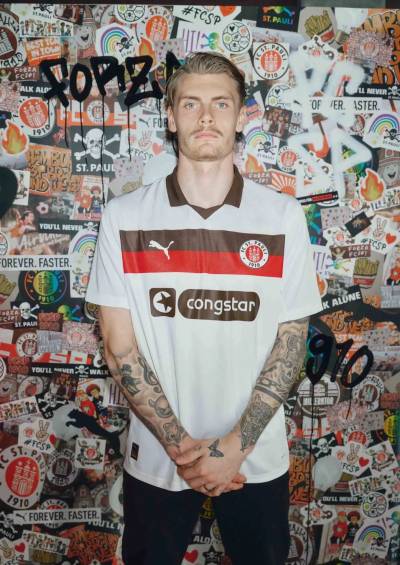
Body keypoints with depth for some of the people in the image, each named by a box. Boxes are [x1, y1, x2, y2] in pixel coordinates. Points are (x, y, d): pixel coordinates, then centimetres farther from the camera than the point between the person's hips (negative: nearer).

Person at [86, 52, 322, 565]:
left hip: (258, 458, 1)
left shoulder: (283, 217, -6)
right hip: (155, 457, 0)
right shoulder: (124, 217, -7)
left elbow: (291, 340, -4)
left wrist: (236, 444, -12)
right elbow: (119, 345, -7)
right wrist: (180, 444, -12)